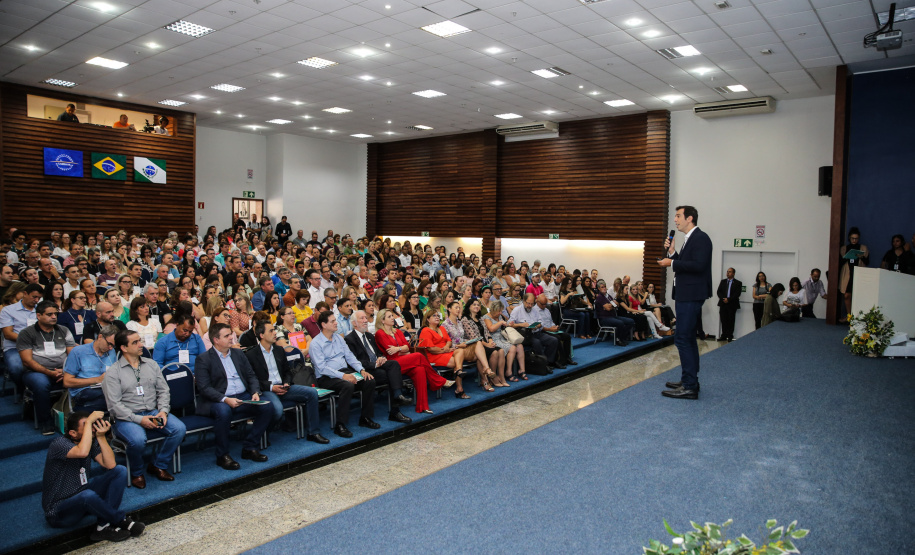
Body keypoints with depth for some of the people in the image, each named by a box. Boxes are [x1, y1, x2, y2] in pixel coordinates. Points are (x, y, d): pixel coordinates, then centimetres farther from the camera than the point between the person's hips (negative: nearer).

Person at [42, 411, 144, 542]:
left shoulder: (91, 441, -2)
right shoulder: (59, 444, -21)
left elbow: (110, 465, -12)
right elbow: (83, 452, -44)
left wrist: (101, 437, -20)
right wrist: (89, 421, -34)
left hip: (82, 494, 8)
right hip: (58, 511, -7)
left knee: (120, 471, -6)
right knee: (88, 495, -38)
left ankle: (103, 526, -17)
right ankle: (122, 520, -10)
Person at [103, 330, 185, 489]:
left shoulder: (151, 364, 12)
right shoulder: (113, 372, -2)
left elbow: (163, 391, 11)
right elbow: (114, 405, -9)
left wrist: (163, 411, -8)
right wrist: (139, 419, -19)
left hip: (153, 413, 4)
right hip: (127, 418, -4)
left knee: (180, 429, -20)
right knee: (138, 440, -34)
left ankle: (158, 466, 2)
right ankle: (136, 473, -1)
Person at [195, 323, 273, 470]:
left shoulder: (238, 354, 16)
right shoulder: (203, 359, -2)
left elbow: (251, 376, 16)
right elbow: (204, 387, -11)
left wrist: (255, 392, -5)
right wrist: (225, 399, -25)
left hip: (243, 397, 5)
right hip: (217, 401, -5)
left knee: (267, 407, -17)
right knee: (224, 411, -38)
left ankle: (249, 447, -2)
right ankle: (222, 455, -17)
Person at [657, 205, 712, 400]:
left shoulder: (700, 238, -13)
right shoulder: (689, 239, 18)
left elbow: (698, 265, -24)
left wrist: (672, 263, -17)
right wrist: (672, 252, 5)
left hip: (691, 296, -11)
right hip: (686, 295, 11)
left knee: (683, 338, -12)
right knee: (688, 338, 17)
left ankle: (689, 387, -9)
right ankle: (690, 381, 27)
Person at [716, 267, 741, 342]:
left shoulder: (737, 283, 3)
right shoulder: (723, 281, 15)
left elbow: (737, 294, -7)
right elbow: (719, 292, 8)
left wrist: (728, 299, -16)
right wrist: (723, 299, -9)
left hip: (732, 305, -3)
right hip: (723, 303, 3)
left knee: (731, 321, 0)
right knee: (723, 320, 3)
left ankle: (730, 337, 5)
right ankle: (724, 335, 8)